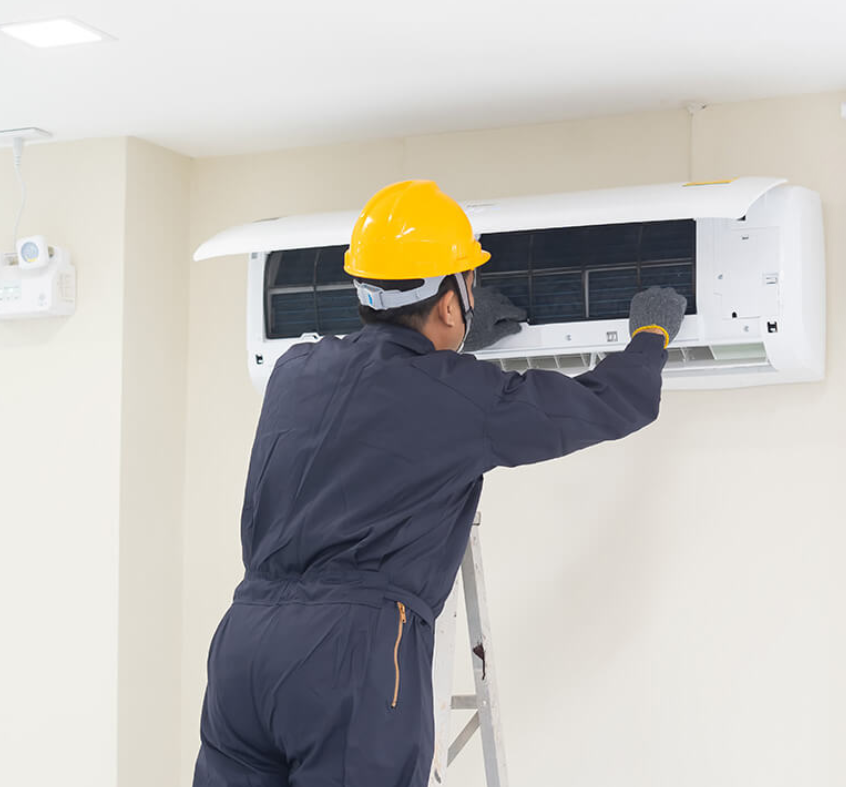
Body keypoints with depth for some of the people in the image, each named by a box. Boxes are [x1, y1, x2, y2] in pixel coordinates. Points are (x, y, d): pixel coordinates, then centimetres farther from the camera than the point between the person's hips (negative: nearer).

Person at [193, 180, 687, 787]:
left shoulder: (296, 371, 14)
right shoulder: (464, 397, -2)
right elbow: (613, 405, 9)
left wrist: (450, 348, 51)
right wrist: (653, 336, 29)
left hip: (243, 638, 6)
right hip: (356, 647, -6)